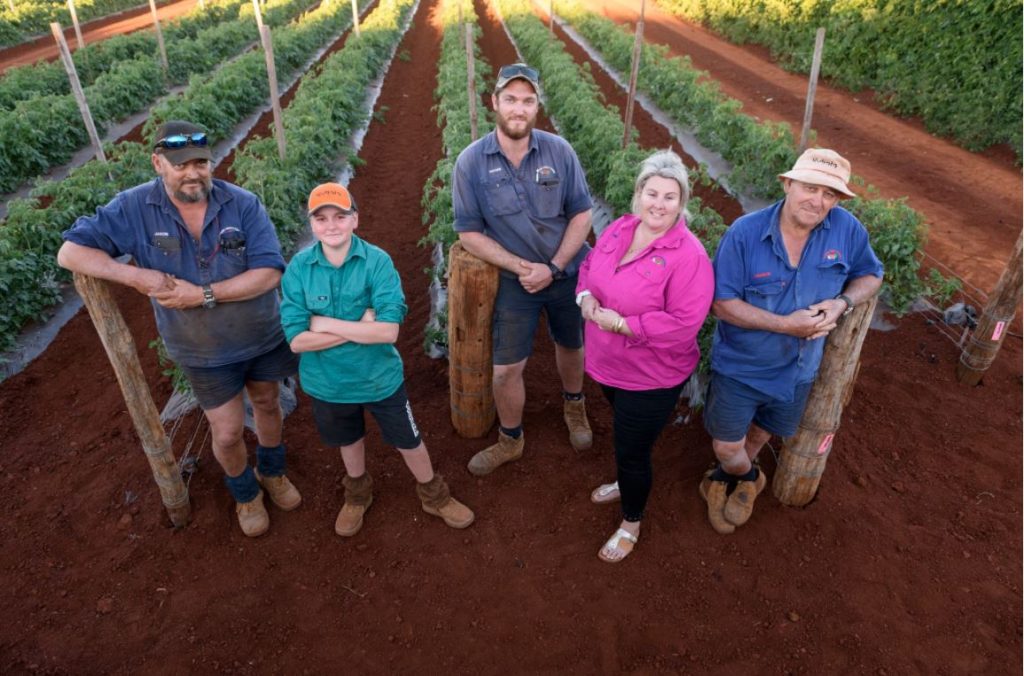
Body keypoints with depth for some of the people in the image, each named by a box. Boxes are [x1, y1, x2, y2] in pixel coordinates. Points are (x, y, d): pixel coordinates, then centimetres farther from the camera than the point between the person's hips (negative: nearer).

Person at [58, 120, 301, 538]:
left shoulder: (243, 203, -18)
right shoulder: (133, 208, -14)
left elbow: (269, 272, -24)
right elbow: (71, 252, -11)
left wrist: (203, 294, -29)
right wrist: (137, 275, -26)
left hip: (264, 336, 1)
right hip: (205, 351, 0)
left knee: (267, 405, 22)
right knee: (227, 433, 9)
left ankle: (272, 472, 51)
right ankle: (245, 493, 40)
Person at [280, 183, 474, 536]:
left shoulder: (378, 261, -20)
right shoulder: (298, 268, -14)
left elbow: (388, 331, -28)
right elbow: (297, 340, -19)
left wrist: (327, 324, -24)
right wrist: (360, 327, -26)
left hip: (380, 377, -2)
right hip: (328, 382, 2)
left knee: (409, 440, 17)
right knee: (348, 440, 27)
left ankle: (434, 495, 44)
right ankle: (357, 493, 56)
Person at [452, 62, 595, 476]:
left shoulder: (559, 151, -13)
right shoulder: (471, 161, -14)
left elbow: (581, 214, -7)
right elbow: (469, 233, -11)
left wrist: (554, 267, -18)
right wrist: (521, 266, -20)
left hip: (568, 271, 1)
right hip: (514, 280, -1)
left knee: (570, 345, 22)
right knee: (506, 368, 5)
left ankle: (574, 406, 52)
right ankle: (510, 440, 31)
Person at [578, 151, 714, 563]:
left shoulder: (688, 255, -24)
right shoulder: (619, 229, -2)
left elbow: (684, 324, -28)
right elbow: (589, 266, 11)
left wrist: (622, 324, -26)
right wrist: (586, 296, -11)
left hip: (651, 378, -6)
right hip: (608, 364, 7)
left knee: (632, 450, 9)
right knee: (625, 436, 29)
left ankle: (631, 523, 36)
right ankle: (626, 484, 58)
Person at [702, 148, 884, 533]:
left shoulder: (847, 229, -13)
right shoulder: (745, 233, -23)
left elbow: (871, 275, 4)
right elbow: (722, 302, -22)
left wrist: (842, 303, -18)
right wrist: (786, 324, -30)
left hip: (796, 370, 4)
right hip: (740, 366, -3)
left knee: (761, 435, 25)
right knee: (727, 448, 9)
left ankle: (725, 478, 55)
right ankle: (748, 478, 46)